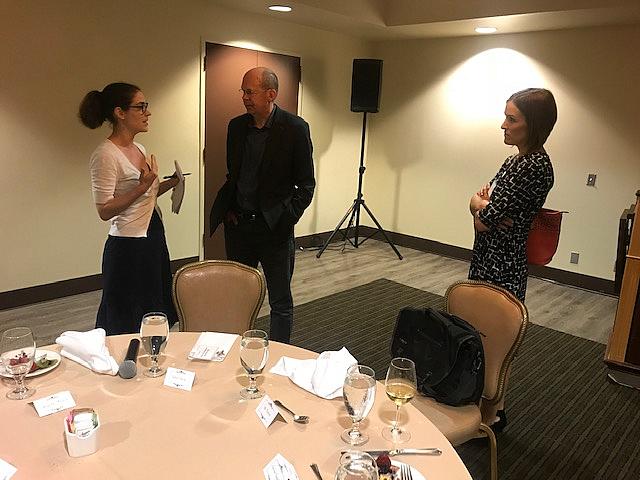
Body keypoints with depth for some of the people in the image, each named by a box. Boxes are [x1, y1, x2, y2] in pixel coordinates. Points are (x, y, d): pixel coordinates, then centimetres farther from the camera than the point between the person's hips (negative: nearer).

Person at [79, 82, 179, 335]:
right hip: (128, 247, -9)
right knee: (128, 326, 5)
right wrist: (142, 186, -23)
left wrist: (167, 184, 6)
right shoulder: (106, 155, -16)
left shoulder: (139, 148, 10)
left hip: (153, 240, 9)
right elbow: (104, 210, -18)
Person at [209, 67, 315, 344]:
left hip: (273, 228, -5)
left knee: (280, 302, 8)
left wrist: (286, 220, -14)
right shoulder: (237, 126, 6)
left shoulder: (295, 128, -9)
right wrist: (227, 210, 3)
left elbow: (306, 185, -6)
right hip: (238, 225, 5)